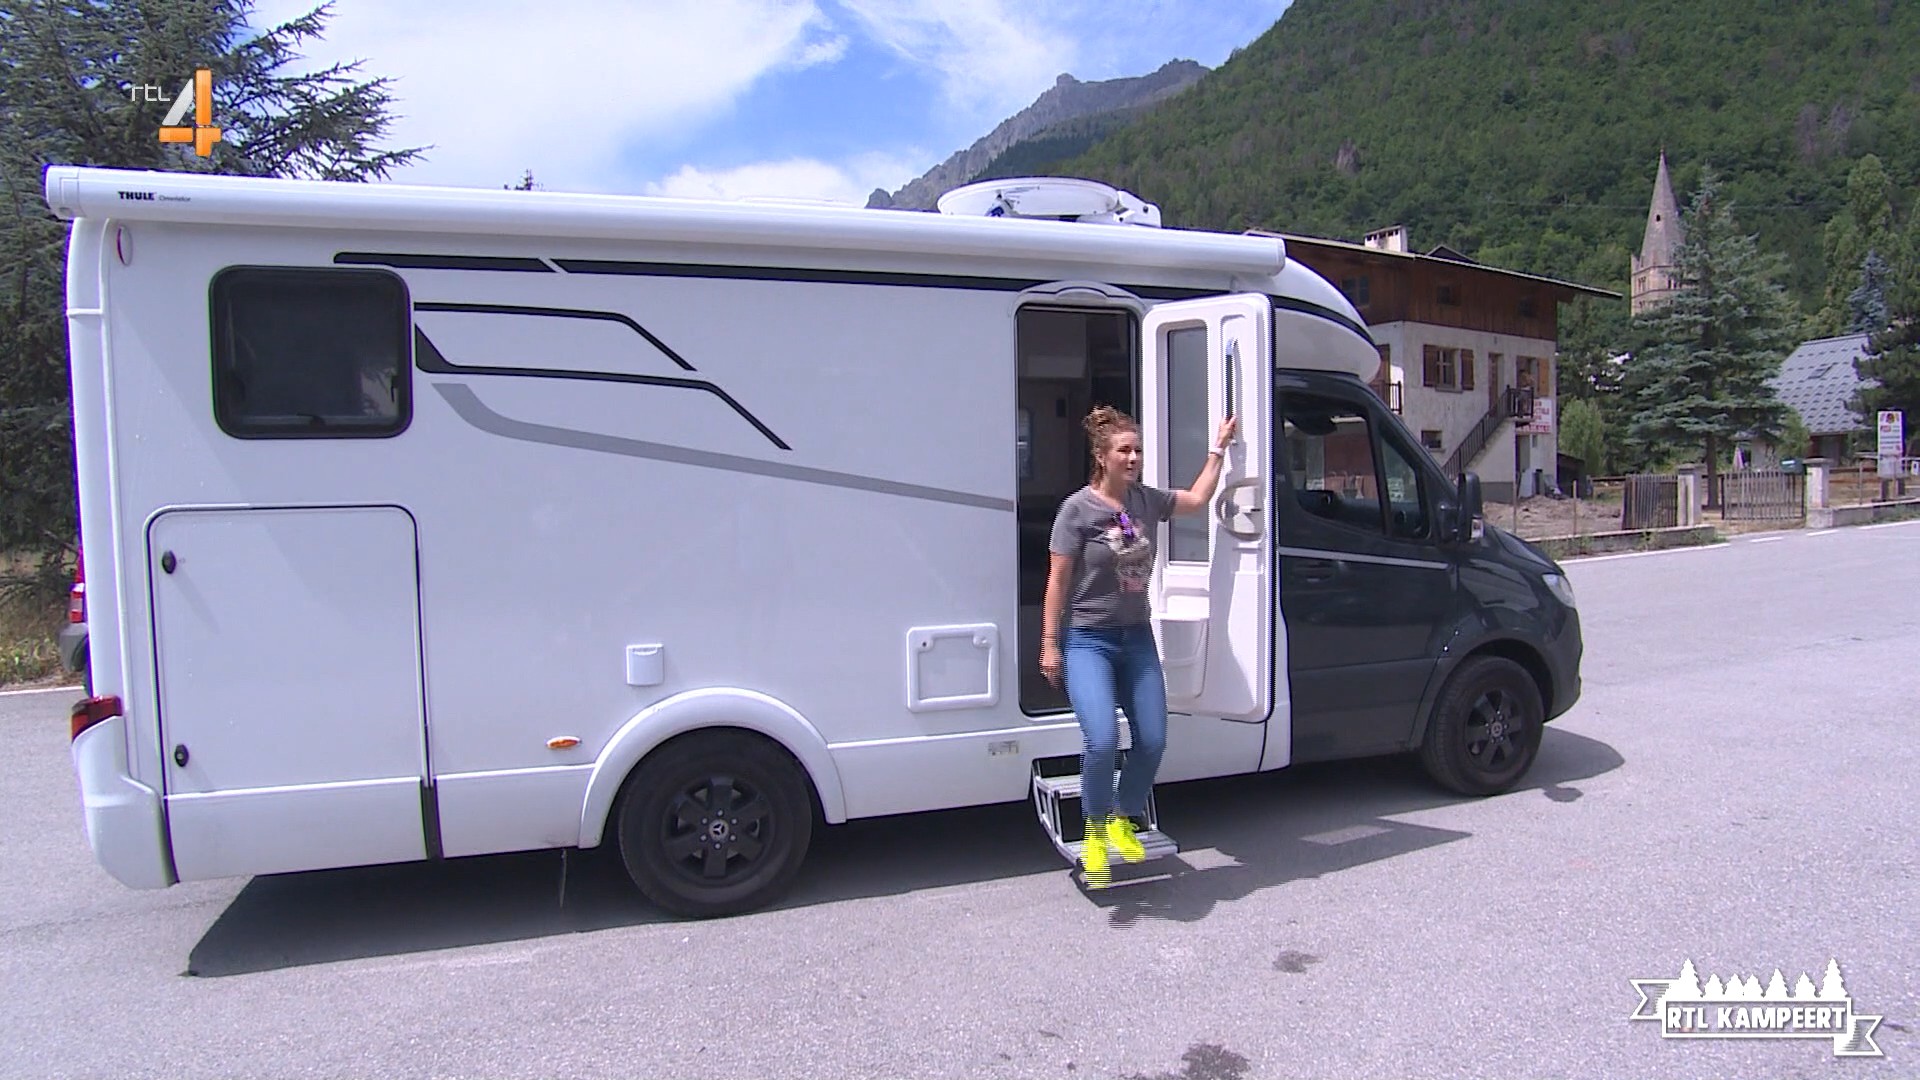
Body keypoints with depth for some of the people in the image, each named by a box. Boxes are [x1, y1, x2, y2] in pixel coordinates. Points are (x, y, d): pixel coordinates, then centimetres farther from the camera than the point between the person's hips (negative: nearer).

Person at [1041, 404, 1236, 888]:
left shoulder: (1147, 499, 5)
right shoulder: (1078, 508, -12)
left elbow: (1198, 499, 24)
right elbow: (1057, 580, -9)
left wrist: (1218, 449, 26)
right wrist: (1050, 643, -11)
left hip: (1137, 638, 6)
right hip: (1088, 640, -6)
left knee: (1153, 741, 2)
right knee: (1102, 739, -20)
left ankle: (1123, 821, 27)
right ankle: (1095, 831, 7)